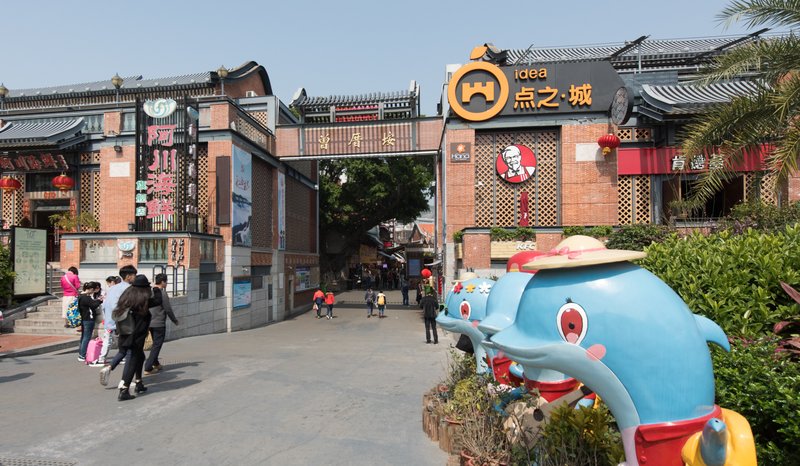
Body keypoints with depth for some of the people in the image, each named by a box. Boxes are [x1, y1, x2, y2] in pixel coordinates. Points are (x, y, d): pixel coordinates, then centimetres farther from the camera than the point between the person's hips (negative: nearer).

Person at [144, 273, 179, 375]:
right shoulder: (162, 293, -16)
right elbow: (168, 309, -14)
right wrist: (175, 320, -2)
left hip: (150, 323, 8)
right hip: (159, 324, -8)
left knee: (155, 344, 22)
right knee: (157, 345, 0)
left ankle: (156, 363, 32)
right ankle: (148, 368, -2)